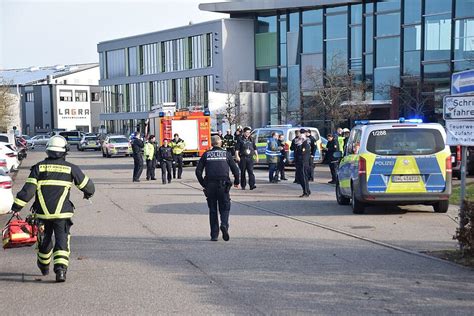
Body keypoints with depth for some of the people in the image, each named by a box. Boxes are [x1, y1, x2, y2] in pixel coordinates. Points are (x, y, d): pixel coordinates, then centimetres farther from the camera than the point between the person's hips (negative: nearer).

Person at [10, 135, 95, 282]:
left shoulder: (39, 167, 2)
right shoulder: (70, 168, 0)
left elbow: (28, 189, -5)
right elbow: (87, 185, 9)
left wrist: (16, 206, -3)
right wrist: (88, 193, 31)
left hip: (42, 213, 2)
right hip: (63, 213, -2)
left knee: (44, 240, 20)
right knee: (62, 241, 1)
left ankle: (44, 267, 40)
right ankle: (61, 270, -15)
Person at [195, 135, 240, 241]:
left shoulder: (206, 154, 10)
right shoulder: (226, 153, 8)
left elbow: (198, 171, 6)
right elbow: (235, 169, 5)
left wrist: (203, 184, 14)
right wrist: (236, 182, 19)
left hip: (210, 185, 1)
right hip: (223, 184, -1)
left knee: (212, 210, 9)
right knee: (224, 208, 8)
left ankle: (214, 235, 7)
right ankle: (224, 225, -20)